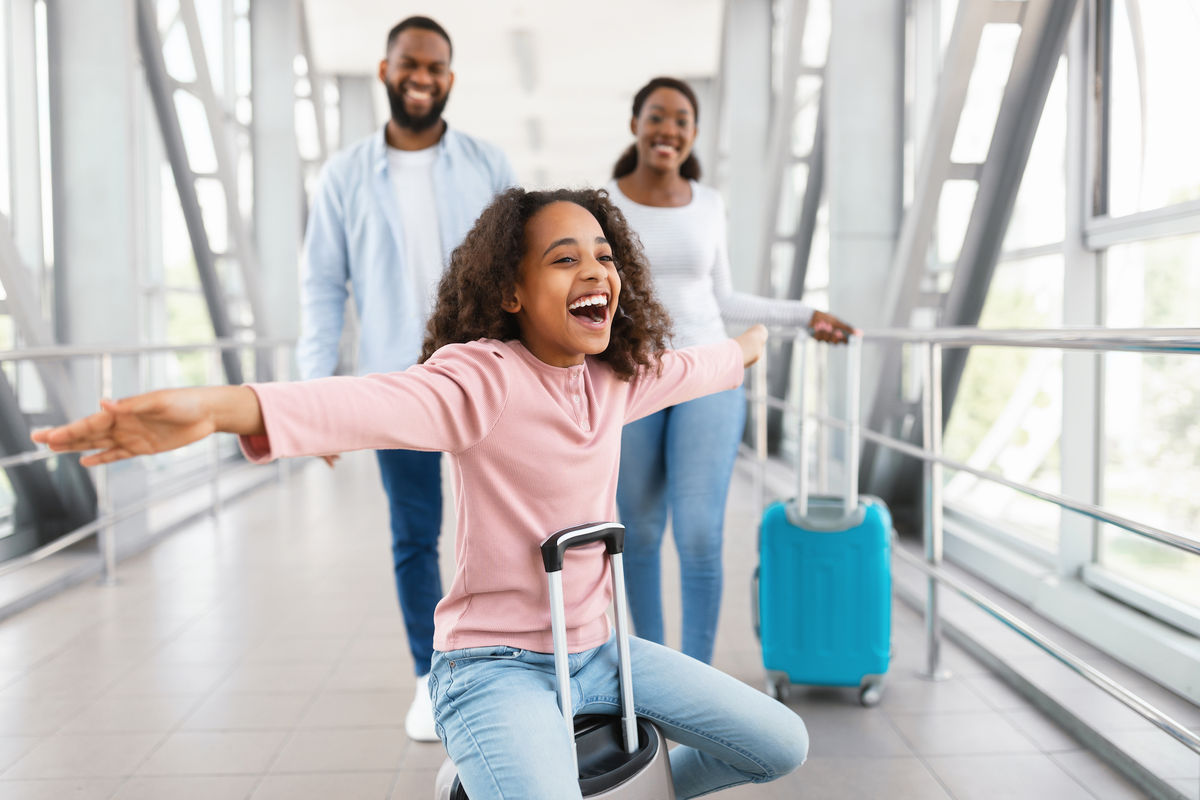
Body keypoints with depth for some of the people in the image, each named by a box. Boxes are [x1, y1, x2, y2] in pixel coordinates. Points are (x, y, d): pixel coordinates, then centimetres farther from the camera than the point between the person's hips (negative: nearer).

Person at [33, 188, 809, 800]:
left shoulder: (618, 376, 1)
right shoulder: (483, 379, -22)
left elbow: (691, 368, 24)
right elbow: (373, 402, -43)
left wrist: (748, 345, 44)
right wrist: (219, 406, -61)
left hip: (596, 648, 7)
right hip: (497, 663, -7)